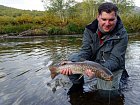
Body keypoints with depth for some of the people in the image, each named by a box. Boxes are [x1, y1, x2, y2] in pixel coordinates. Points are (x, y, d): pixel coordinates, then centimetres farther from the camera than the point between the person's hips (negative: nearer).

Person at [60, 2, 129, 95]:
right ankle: (77, 85, 8)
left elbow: (115, 60, -26)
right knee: (73, 58, -13)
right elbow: (85, 51, -16)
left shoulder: (122, 35, -21)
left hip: (112, 67, -4)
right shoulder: (90, 30, -10)